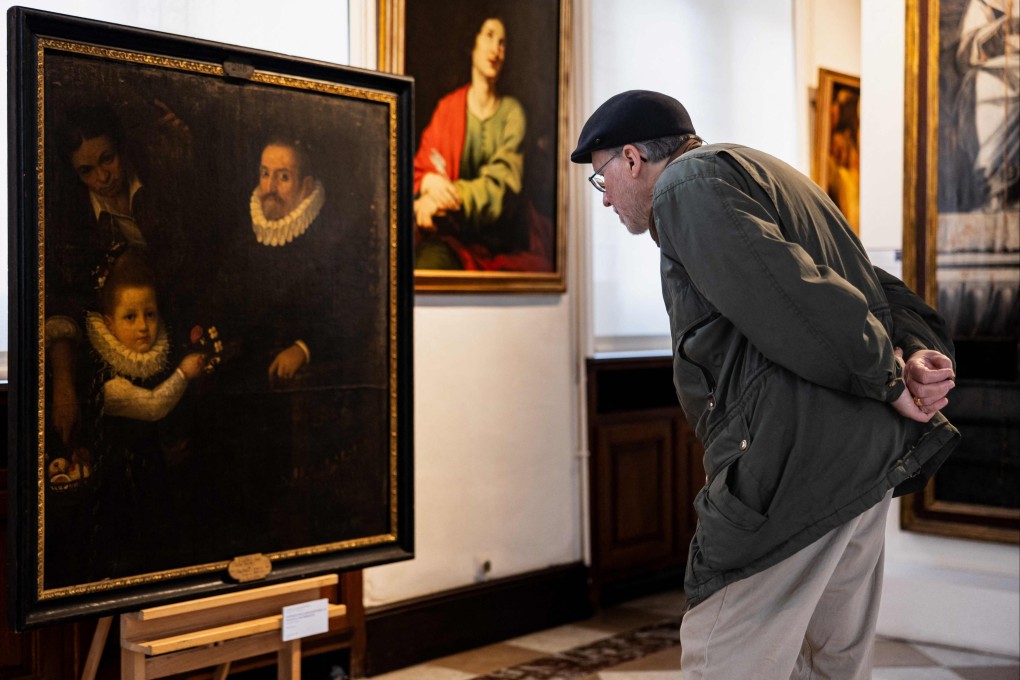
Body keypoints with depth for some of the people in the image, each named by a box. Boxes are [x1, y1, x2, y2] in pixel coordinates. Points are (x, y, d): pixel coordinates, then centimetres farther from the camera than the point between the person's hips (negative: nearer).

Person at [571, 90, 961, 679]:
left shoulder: (689, 180, -5)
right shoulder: (768, 177, 26)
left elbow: (787, 299, -20)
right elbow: (881, 289, 20)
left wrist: (887, 380, -10)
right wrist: (919, 356, 2)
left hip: (795, 464, -10)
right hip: (871, 461, 10)